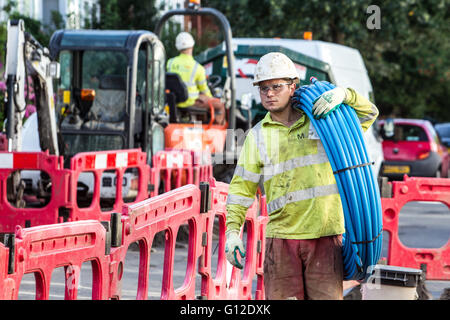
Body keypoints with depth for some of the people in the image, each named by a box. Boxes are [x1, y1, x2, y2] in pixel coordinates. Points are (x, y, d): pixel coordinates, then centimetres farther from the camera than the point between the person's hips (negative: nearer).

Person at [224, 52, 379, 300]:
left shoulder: (321, 119, 10)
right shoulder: (257, 136, 11)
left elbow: (368, 114, 12)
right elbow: (242, 187, 9)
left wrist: (344, 94, -8)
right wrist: (232, 230, -2)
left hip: (326, 235, -1)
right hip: (281, 236, 1)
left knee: (327, 296, -4)